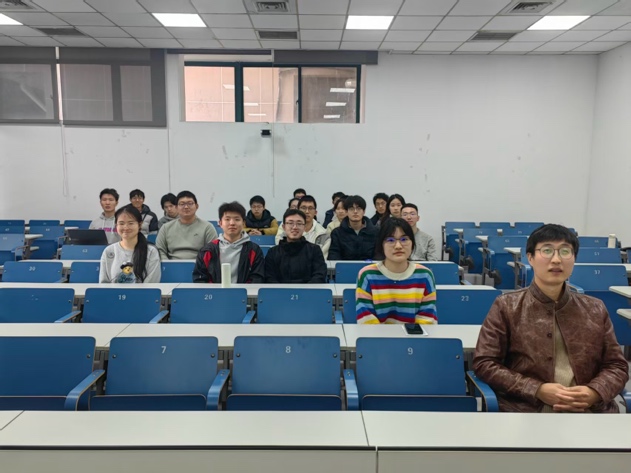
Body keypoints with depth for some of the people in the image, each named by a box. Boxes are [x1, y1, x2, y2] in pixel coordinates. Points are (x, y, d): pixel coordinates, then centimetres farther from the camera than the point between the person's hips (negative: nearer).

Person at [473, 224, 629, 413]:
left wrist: (595, 392, -4)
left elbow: (617, 365, 17)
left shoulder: (595, 310, 15)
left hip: (591, 408, 3)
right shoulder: (506, 306, 4)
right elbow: (484, 363, 1)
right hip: (527, 408, -3)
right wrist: (537, 390, -9)